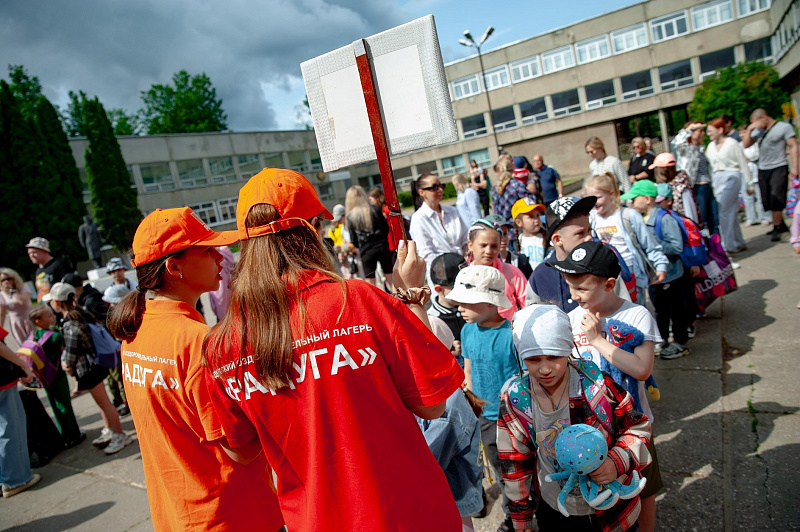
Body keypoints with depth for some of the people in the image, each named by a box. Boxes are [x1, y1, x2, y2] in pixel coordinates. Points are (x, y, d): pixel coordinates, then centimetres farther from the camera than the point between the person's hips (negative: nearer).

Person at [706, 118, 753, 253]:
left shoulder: (732, 143, -5)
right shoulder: (710, 146, 11)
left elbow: (743, 164, -3)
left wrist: (749, 184, -1)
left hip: (730, 178, -6)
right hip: (716, 180, 6)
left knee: (723, 211, -12)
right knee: (731, 213, 9)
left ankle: (728, 245, -5)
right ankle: (739, 243, 18)